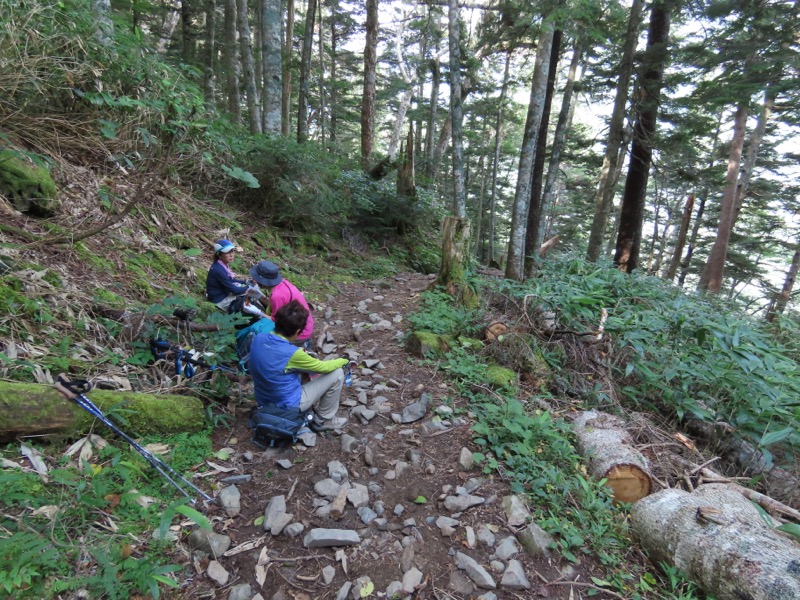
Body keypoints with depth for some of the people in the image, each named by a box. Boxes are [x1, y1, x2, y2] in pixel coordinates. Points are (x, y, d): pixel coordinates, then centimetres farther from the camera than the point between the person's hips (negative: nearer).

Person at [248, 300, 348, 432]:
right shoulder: (292, 353, -30)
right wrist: (343, 361, 5)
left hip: (264, 401, 7)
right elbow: (323, 367, -14)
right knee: (337, 373, -3)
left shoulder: (258, 338, -12)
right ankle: (323, 420, 13)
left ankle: (312, 404, 31)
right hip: (287, 405, -7)